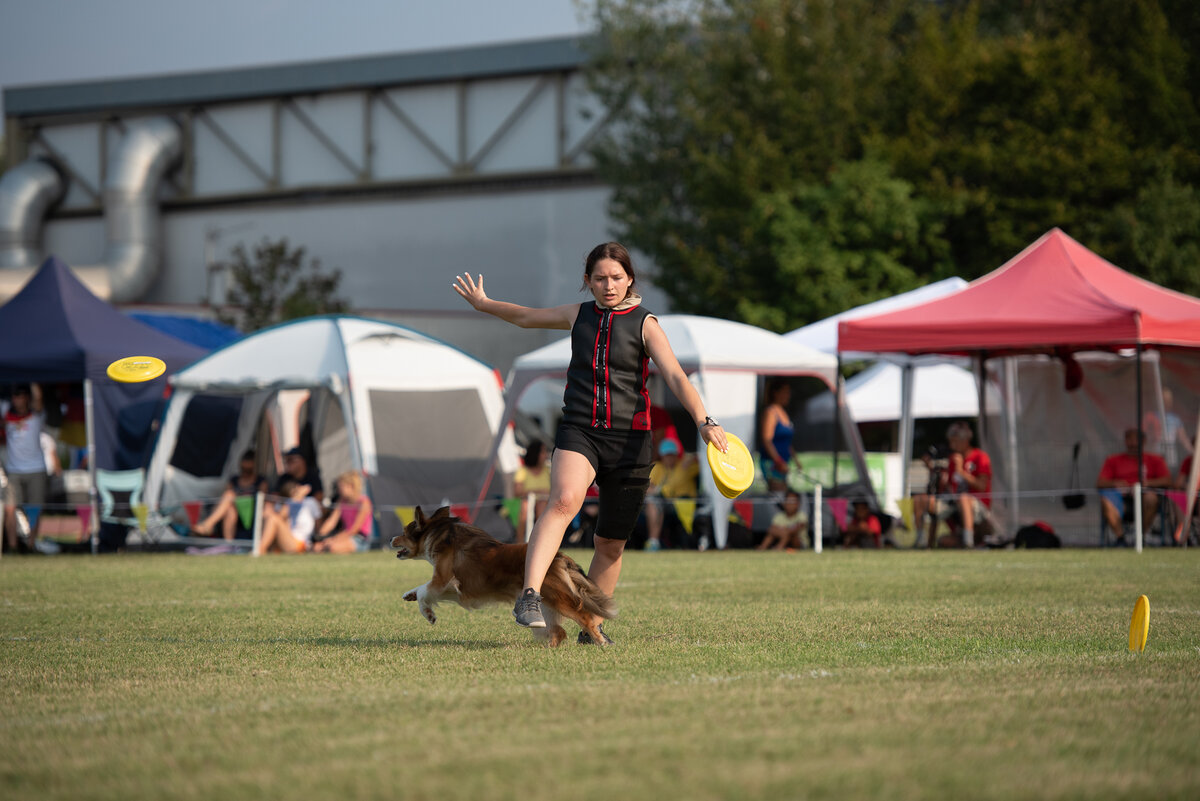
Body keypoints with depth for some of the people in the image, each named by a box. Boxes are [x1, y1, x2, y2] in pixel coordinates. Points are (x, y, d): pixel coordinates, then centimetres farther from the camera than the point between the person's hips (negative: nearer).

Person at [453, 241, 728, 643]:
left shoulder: (644, 324, 0)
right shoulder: (579, 315, 10)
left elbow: (675, 377, -13)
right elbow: (527, 317, 29)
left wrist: (704, 421, -28)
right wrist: (483, 304, 41)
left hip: (628, 440, -1)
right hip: (578, 431, 1)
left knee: (611, 543, 6)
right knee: (564, 501, -30)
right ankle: (529, 597, -42)